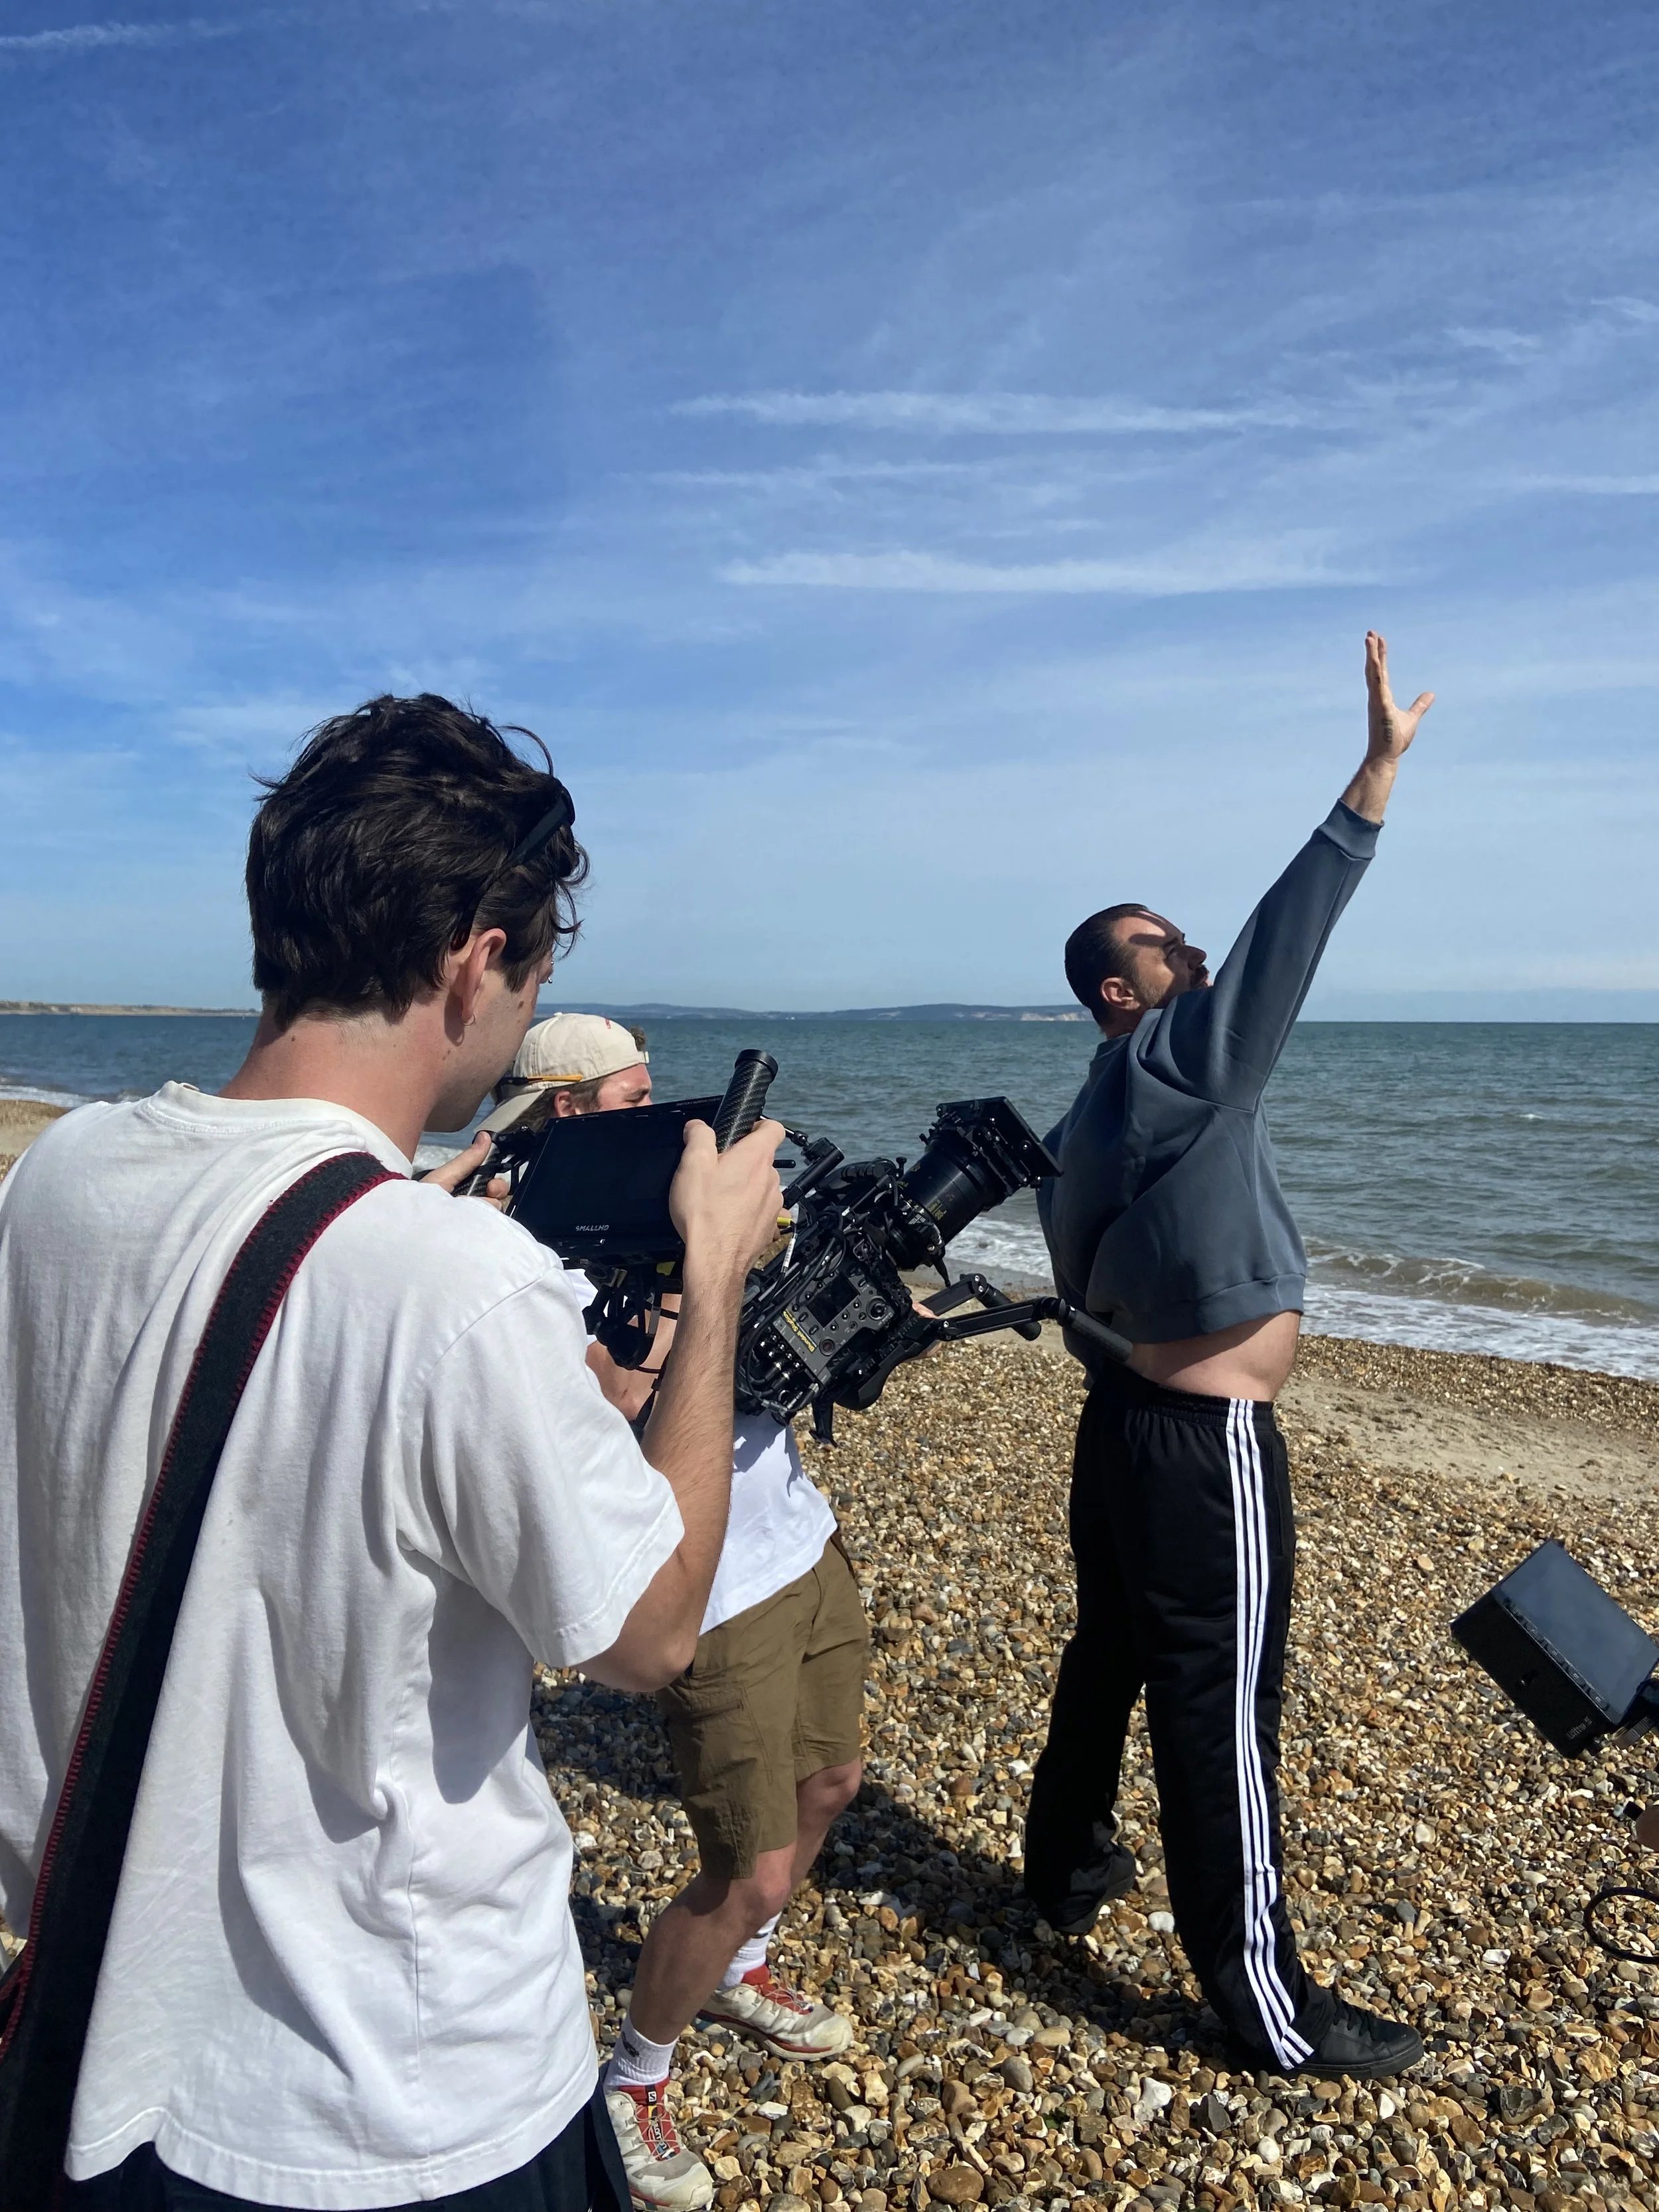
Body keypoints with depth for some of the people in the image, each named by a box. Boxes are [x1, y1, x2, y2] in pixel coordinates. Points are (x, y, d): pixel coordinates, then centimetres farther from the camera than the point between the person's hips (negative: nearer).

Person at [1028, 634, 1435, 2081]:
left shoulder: (1099, 1118, 11)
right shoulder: (1171, 1065, -16)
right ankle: (1270, 2012, 15)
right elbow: (1283, 938, -27)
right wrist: (1382, 767, -26)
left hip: (1130, 1422, 10)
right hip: (1206, 1448, -10)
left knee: (1112, 1658, 23)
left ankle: (1068, 1864, 42)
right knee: (1221, 1709, 1)